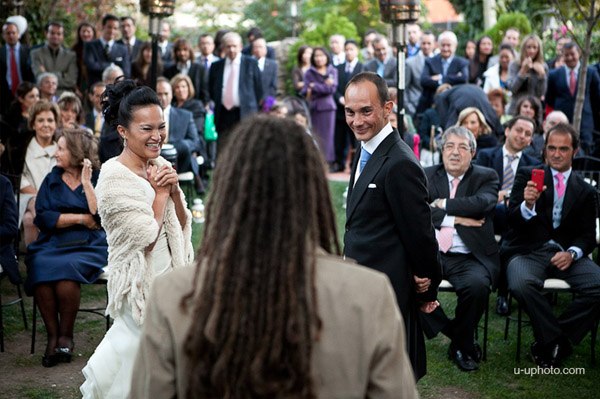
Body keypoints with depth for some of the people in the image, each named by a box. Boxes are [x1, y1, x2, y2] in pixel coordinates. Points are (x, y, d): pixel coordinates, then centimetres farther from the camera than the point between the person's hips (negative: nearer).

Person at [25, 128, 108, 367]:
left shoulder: (98, 179, 6)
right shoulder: (52, 180, 14)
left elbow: (101, 215, -10)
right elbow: (42, 217, 2)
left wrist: (87, 183, -9)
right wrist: (81, 218, -6)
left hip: (89, 246, -3)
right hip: (52, 244, 3)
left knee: (64, 268, -32)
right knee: (40, 268, -29)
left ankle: (66, 336, -13)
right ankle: (53, 335, -17)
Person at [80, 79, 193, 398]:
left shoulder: (160, 166, 3)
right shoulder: (114, 177, -17)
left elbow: (182, 226, 6)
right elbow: (147, 239, -18)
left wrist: (174, 191, -9)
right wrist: (160, 193, -11)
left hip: (169, 272, 7)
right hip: (141, 280, -7)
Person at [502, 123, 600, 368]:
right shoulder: (527, 176, 10)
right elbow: (512, 220, -2)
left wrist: (572, 254, -12)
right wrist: (528, 205, -25)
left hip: (566, 254, 2)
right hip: (529, 252, -2)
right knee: (521, 285, -36)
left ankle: (549, 342, -11)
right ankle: (556, 341, -15)